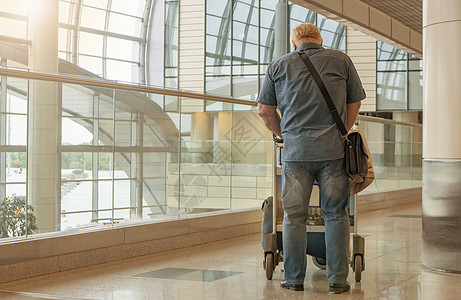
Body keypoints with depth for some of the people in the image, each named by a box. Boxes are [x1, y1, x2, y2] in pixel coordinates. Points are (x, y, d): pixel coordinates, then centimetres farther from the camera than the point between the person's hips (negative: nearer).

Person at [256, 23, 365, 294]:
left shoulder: (279, 65, 10)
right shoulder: (341, 61, 10)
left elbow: (265, 110, 12)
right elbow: (355, 104, 14)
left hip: (295, 150, 0)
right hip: (333, 150, 0)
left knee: (294, 217, 7)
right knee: (336, 215, 6)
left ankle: (294, 279, 10)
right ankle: (338, 279, 7)